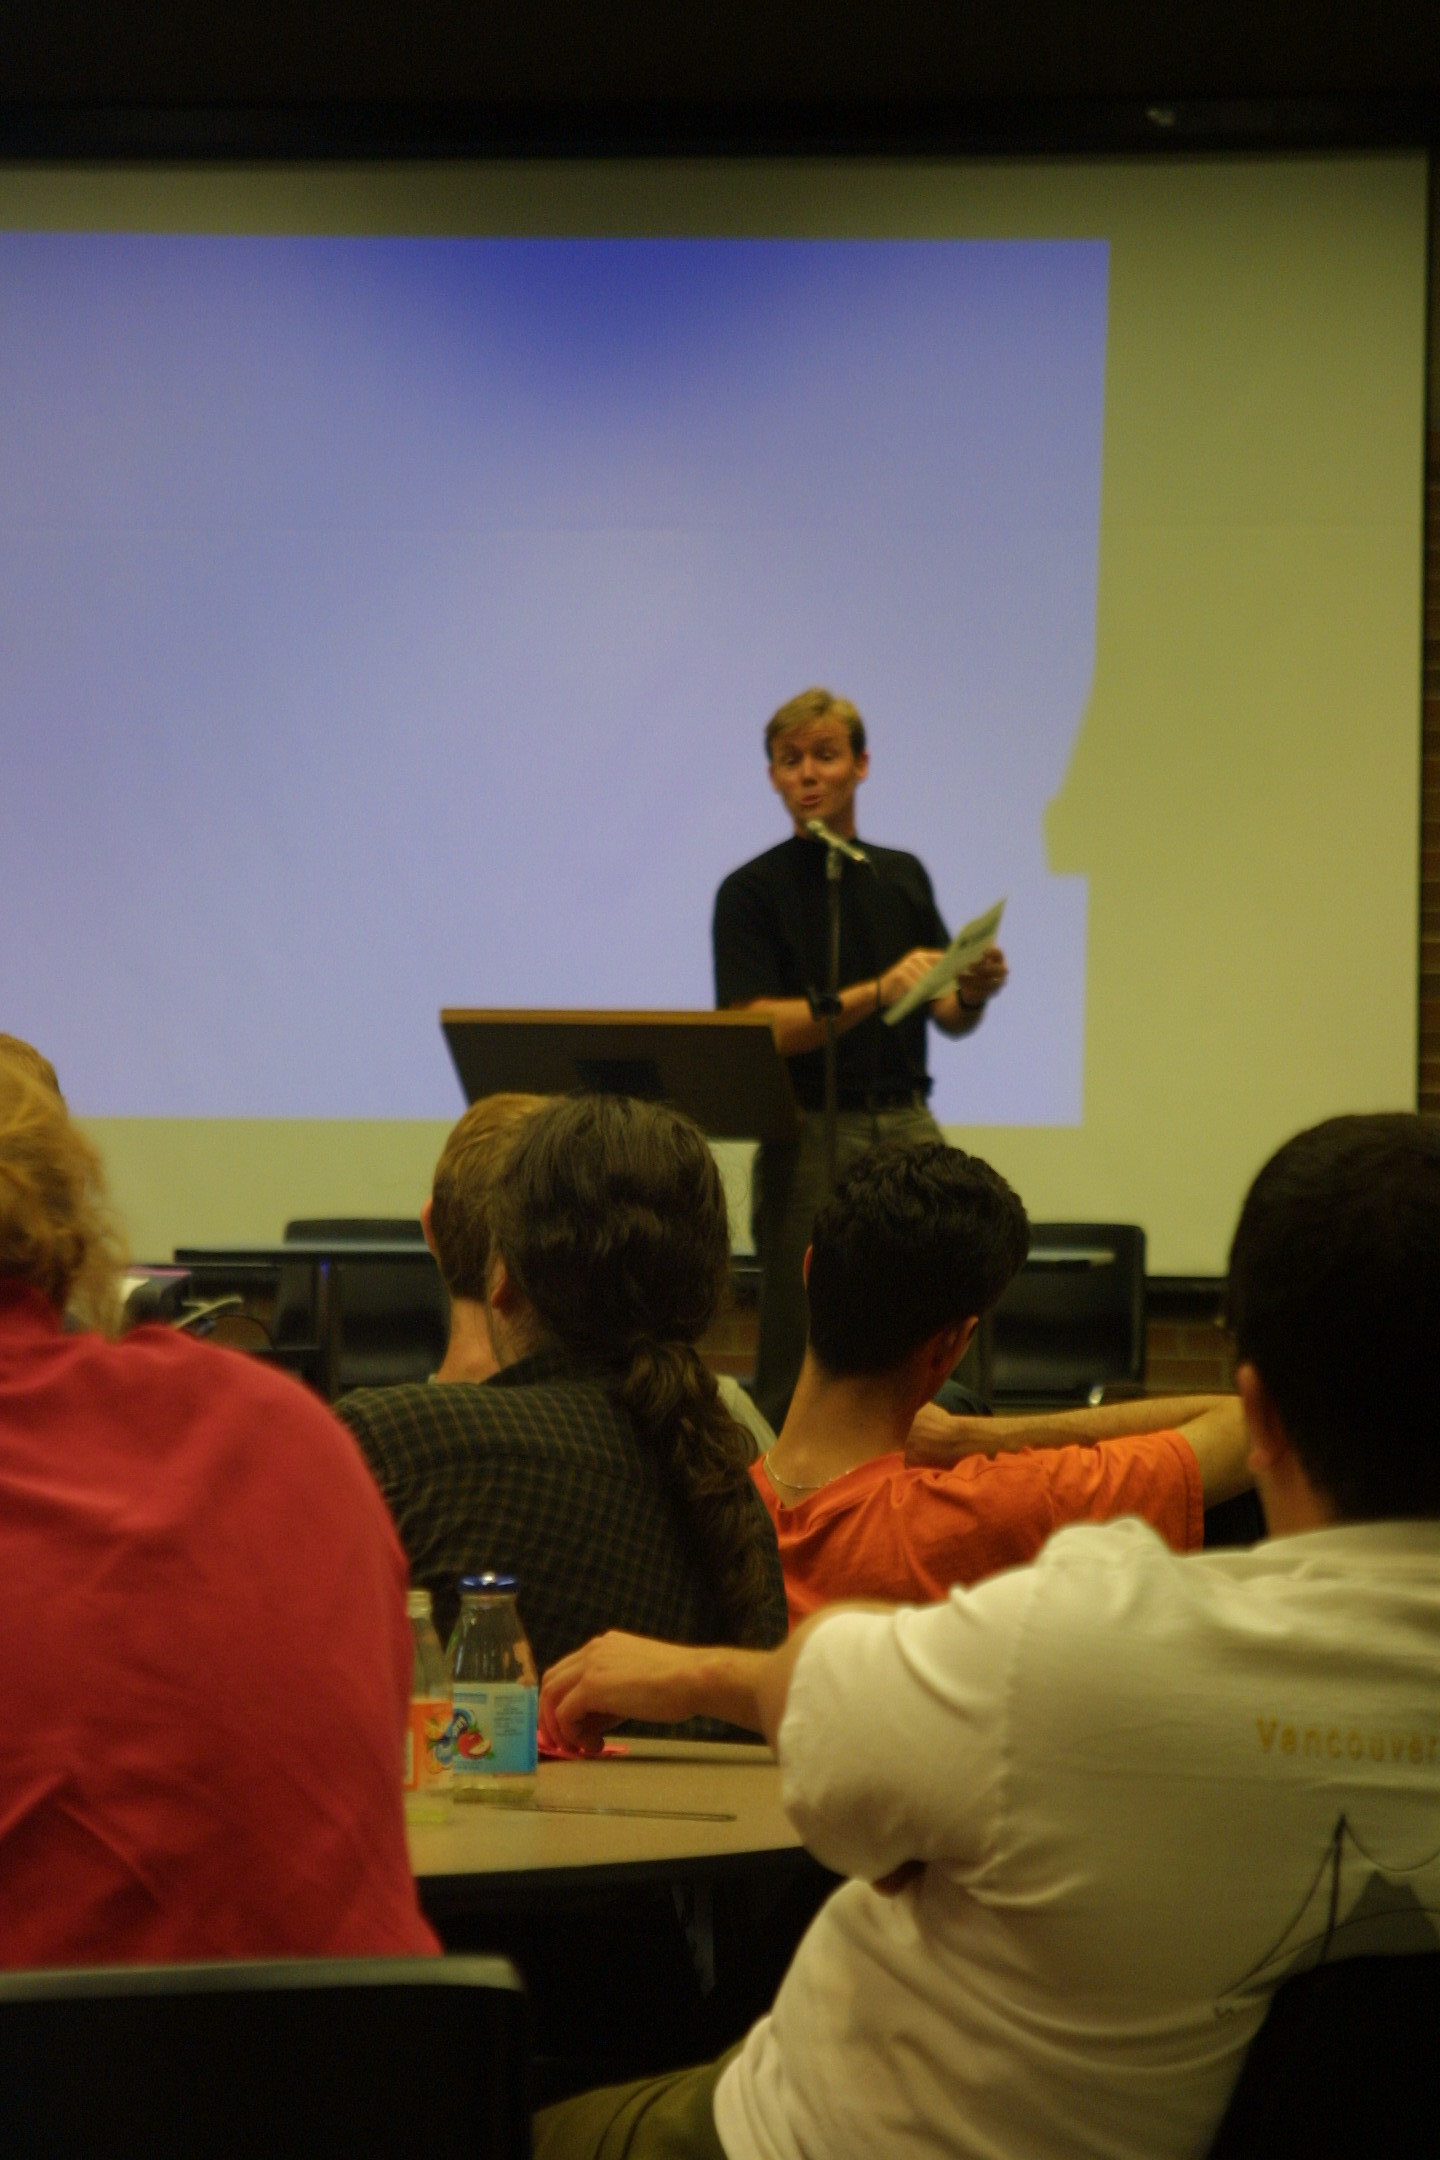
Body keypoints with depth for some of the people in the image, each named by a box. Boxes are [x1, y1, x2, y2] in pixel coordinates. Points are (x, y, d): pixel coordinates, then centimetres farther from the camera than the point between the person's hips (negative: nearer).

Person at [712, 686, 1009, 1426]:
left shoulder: (903, 877, 14)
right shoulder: (752, 890, -1)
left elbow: (947, 1016, 16)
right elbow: (759, 1028, -11)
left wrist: (973, 992, -7)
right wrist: (878, 991, -22)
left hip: (906, 1125, 4)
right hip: (809, 1135, -4)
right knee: (796, 1365, -3)